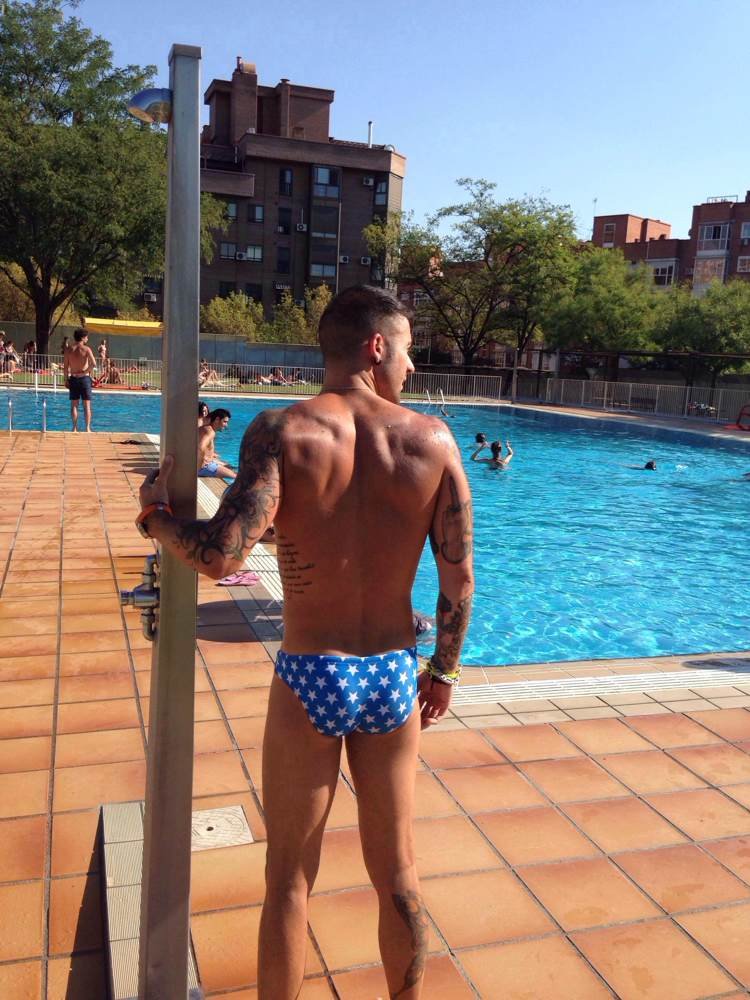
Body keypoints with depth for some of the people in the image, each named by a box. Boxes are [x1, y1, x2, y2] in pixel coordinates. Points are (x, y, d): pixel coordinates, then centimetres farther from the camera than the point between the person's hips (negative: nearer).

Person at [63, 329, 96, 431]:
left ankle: (75, 428, 6)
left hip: (73, 379, 3)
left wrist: (66, 379, 9)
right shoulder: (86, 349, -7)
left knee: (74, 405, 8)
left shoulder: (69, 350, 3)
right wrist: (88, 371, 1)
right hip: (84, 378, -3)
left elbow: (65, 367, 2)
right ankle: (88, 428, 0)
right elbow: (93, 364, -18)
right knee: (87, 405, 2)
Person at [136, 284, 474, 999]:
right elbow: (459, 580, -4)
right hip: (393, 679, 3)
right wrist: (443, 673, 12)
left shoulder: (281, 432, -13)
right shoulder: (432, 439, -6)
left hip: (308, 679, -2)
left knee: (289, 880, 17)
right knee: (397, 875, 22)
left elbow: (220, 556, -24)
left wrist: (155, 511, -3)